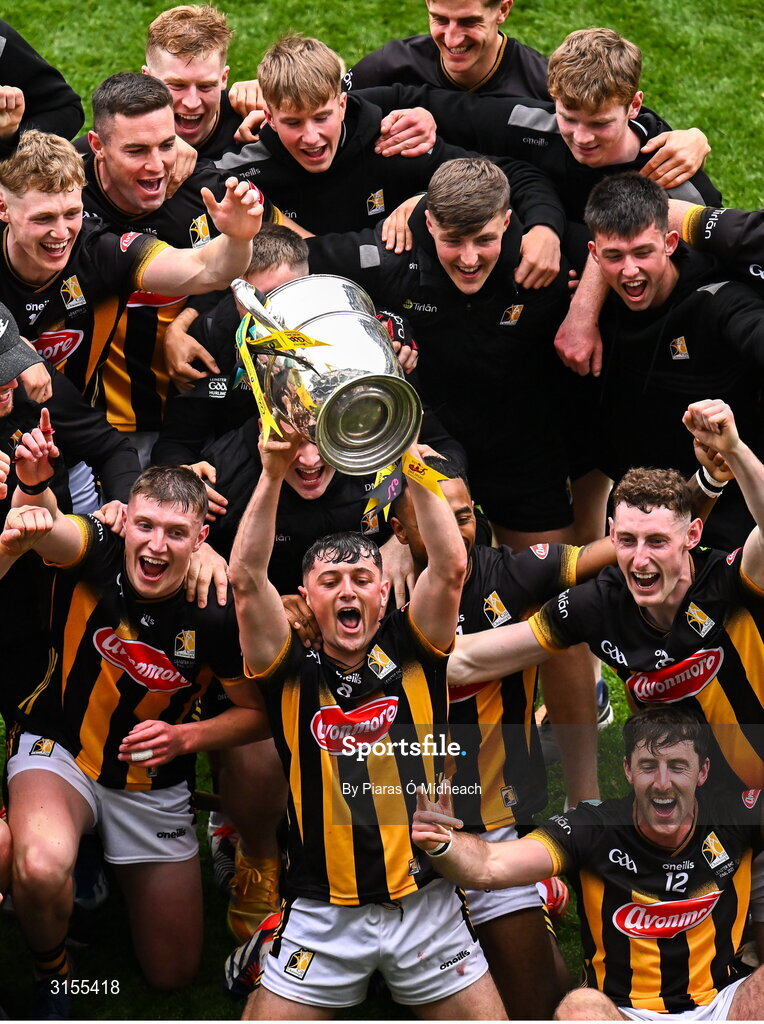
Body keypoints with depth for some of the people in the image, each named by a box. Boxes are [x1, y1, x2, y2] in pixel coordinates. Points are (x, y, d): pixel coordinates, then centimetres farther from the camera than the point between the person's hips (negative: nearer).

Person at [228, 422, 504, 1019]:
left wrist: (416, 472, -15)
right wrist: (273, 476, -18)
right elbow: (246, 579, -11)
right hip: (324, 917, -1)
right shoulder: (294, 674, 1)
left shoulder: (412, 657, 4)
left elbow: (451, 568, -8)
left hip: (425, 906, 1)